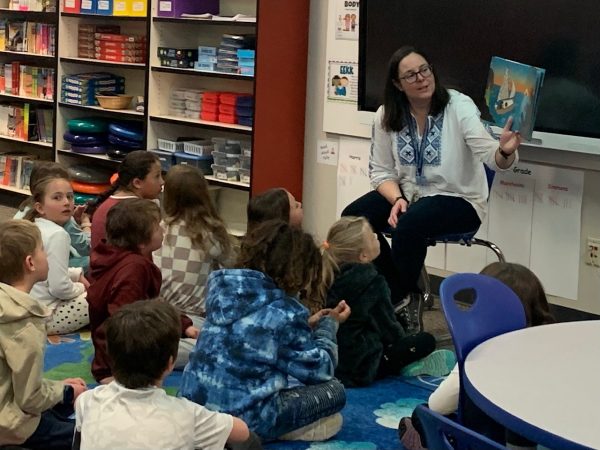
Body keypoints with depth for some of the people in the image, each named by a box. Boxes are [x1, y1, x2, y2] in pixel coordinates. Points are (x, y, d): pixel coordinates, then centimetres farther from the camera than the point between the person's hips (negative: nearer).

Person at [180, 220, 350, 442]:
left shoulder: (224, 289, 6)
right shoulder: (284, 311, -13)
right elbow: (319, 370, -2)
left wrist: (307, 326, 20)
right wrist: (329, 325, 13)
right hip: (243, 417, -8)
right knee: (334, 390, 7)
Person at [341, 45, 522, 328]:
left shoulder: (459, 106, -16)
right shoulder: (386, 116, -4)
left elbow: (493, 159, -25)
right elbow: (381, 170, 2)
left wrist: (505, 151, -50)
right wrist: (397, 199, -18)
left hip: (459, 199, -5)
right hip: (409, 193, 5)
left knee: (408, 224, -33)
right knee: (353, 217, -18)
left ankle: (404, 300, -5)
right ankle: (397, 295, 1)